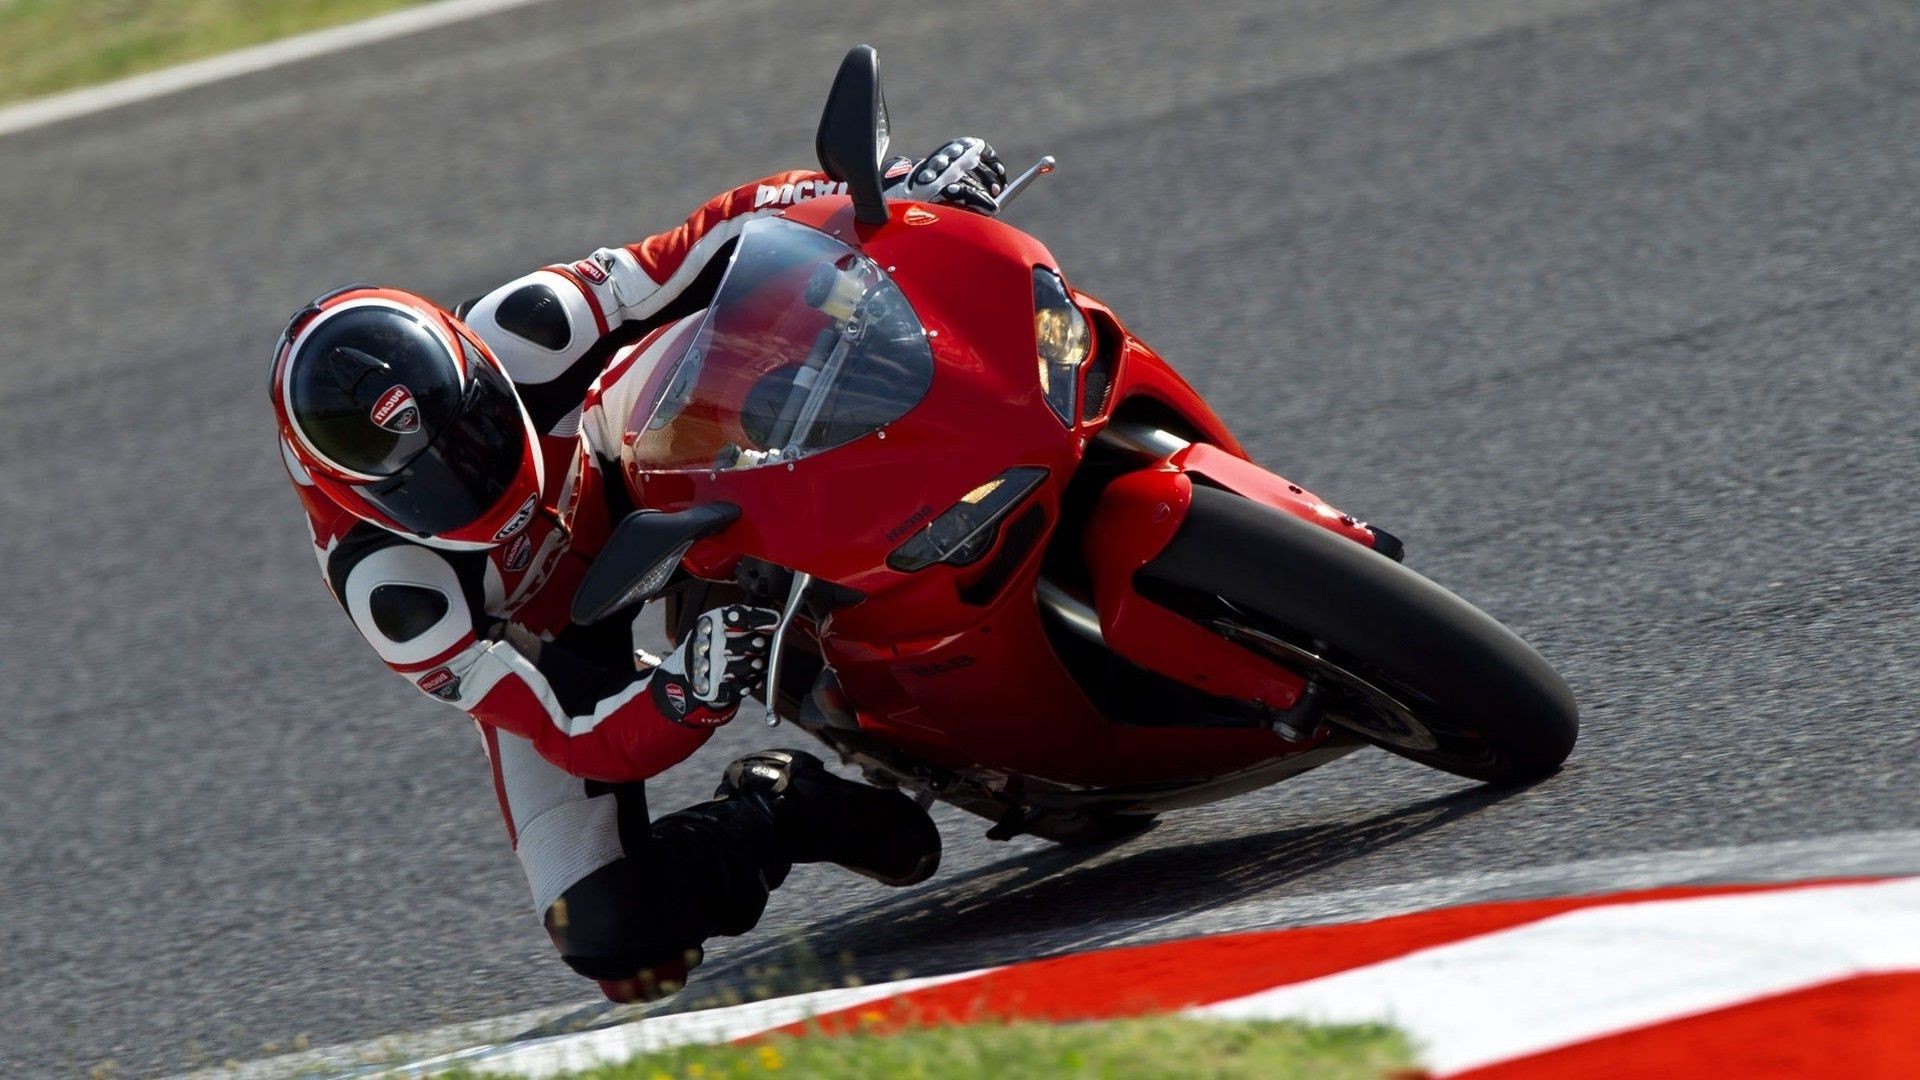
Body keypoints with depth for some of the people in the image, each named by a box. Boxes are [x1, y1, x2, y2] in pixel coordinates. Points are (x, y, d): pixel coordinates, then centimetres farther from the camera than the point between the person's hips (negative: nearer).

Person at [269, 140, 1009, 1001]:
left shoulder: (512, 340, -33)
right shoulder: (385, 580, -38)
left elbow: (710, 244, -27)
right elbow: (576, 736, -38)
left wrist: (896, 196, -38)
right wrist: (691, 690, -58)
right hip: (539, 655, -3)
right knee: (617, 945, -22)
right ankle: (776, 811, 1)